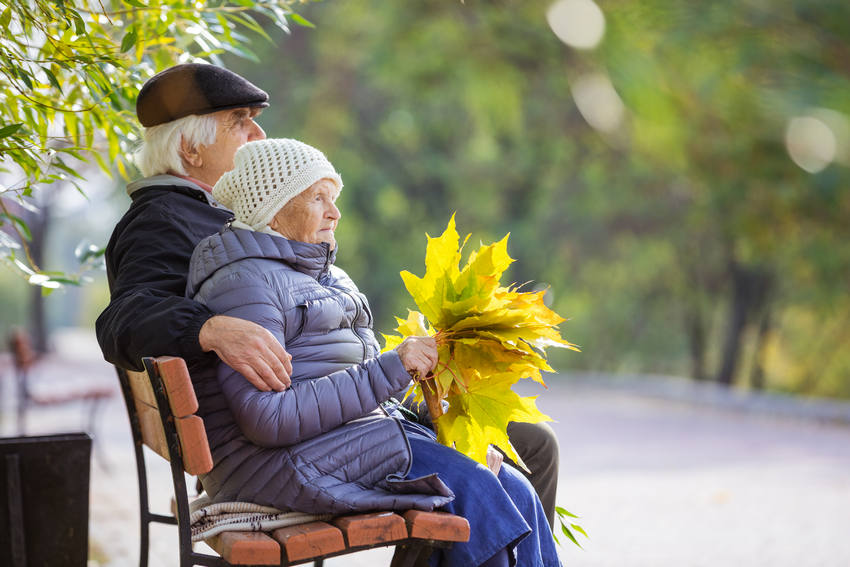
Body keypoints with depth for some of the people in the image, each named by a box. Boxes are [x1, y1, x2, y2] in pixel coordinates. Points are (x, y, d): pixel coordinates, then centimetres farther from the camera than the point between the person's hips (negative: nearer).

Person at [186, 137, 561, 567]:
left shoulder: (326, 275, 20)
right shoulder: (245, 282, -11)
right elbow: (267, 419, -21)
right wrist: (389, 370, -19)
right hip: (283, 462, -9)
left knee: (514, 490, -9)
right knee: (471, 488, -23)